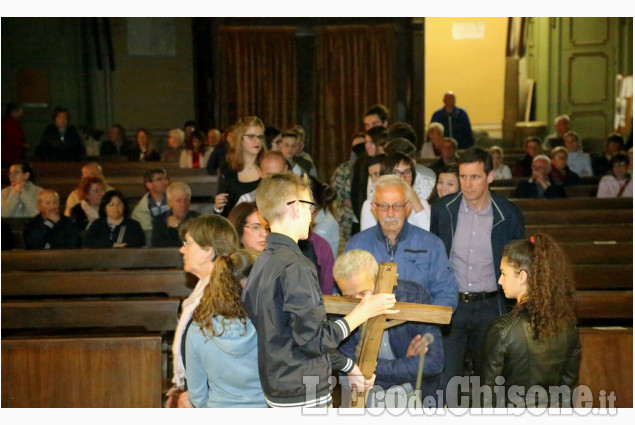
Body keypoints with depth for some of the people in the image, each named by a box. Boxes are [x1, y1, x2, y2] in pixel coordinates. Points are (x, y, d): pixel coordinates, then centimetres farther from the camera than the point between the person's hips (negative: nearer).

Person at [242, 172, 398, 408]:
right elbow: (314, 340, -21)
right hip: (303, 397, -9)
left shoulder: (264, 261, 9)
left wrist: (348, 366, 16)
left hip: (277, 389, 9)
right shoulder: (294, 267, -20)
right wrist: (363, 311, -10)